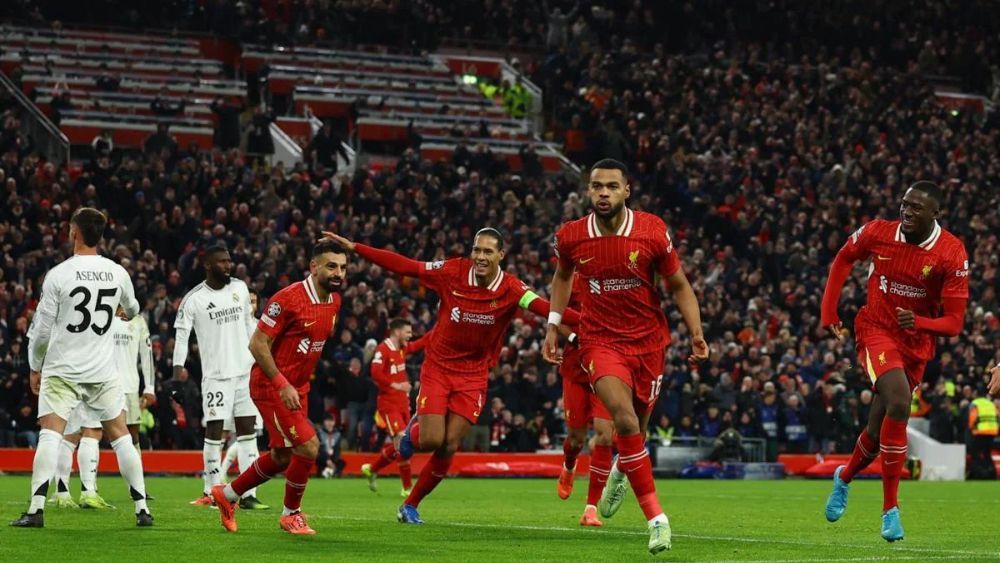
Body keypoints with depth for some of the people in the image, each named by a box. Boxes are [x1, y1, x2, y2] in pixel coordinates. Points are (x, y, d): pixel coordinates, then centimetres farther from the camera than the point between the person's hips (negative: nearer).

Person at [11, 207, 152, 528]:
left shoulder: (57, 275, -9)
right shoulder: (117, 273, 3)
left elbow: (41, 330, -5)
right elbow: (132, 311, 25)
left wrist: (35, 368, 9)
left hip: (62, 369, -3)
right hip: (103, 372, 3)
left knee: (50, 435, -7)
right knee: (120, 436, 10)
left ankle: (36, 510, -18)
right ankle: (142, 509, 10)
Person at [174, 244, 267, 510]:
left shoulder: (240, 288, 8)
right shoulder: (194, 299, -7)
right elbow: (181, 337, -8)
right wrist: (177, 372, -18)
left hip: (246, 371, 5)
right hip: (216, 375, -5)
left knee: (247, 431, 2)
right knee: (214, 432, -5)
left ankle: (248, 494, 2)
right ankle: (211, 491, 7)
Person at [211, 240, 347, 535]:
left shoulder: (334, 302, 4)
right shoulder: (288, 299, -21)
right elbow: (257, 344, -19)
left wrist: (301, 382, 17)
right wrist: (283, 384, -23)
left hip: (297, 388, 9)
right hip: (271, 386, -9)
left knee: (281, 458, 15)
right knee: (308, 447, -14)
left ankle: (227, 495, 35)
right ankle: (291, 514, 7)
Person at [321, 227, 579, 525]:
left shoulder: (511, 289, -14)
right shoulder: (453, 272, -12)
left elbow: (545, 308, -28)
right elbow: (403, 266, -8)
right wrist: (354, 248, -10)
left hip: (473, 376, 1)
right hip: (437, 367, -1)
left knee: (449, 447, -2)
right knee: (431, 440, -12)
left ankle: (410, 506, 17)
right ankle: (414, 430, 27)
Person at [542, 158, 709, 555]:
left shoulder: (653, 232, -12)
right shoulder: (570, 236, -8)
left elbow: (679, 285, 1)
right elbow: (563, 275, 16)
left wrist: (696, 333, -9)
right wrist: (553, 325, 10)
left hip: (648, 341, 1)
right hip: (600, 340, -1)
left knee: (637, 429, 12)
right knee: (625, 418, -24)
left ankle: (620, 473, 51)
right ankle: (656, 518, -20)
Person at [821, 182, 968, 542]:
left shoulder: (951, 254, -16)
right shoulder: (878, 232, -12)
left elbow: (954, 322, -16)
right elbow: (844, 259, 10)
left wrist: (918, 322, -35)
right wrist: (828, 312, 5)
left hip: (917, 344, 2)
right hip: (876, 331, -2)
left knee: (879, 432, 11)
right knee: (898, 404, -28)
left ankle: (844, 477, 46)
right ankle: (890, 509, -19)